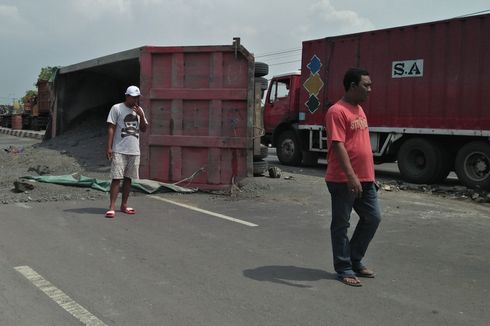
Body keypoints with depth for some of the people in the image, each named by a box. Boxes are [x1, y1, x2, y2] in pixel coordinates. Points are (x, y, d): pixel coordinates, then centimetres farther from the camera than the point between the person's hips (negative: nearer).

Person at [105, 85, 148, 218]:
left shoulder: (139, 110, 13)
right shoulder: (116, 108, -3)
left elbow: (144, 129, 11)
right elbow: (111, 128, -6)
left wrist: (141, 116, -6)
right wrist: (109, 147, -12)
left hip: (134, 151, 5)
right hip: (119, 151, -5)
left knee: (128, 178, 10)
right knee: (116, 178, -8)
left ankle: (124, 205, 18)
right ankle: (112, 207, -8)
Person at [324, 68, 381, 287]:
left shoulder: (359, 109, 15)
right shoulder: (337, 111, -15)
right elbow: (338, 146, -22)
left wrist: (370, 175, 21)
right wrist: (351, 176, -27)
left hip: (365, 179, 9)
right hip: (343, 181, -9)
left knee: (373, 218, 14)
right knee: (341, 225, 3)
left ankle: (355, 260, 28)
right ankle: (344, 269, 16)